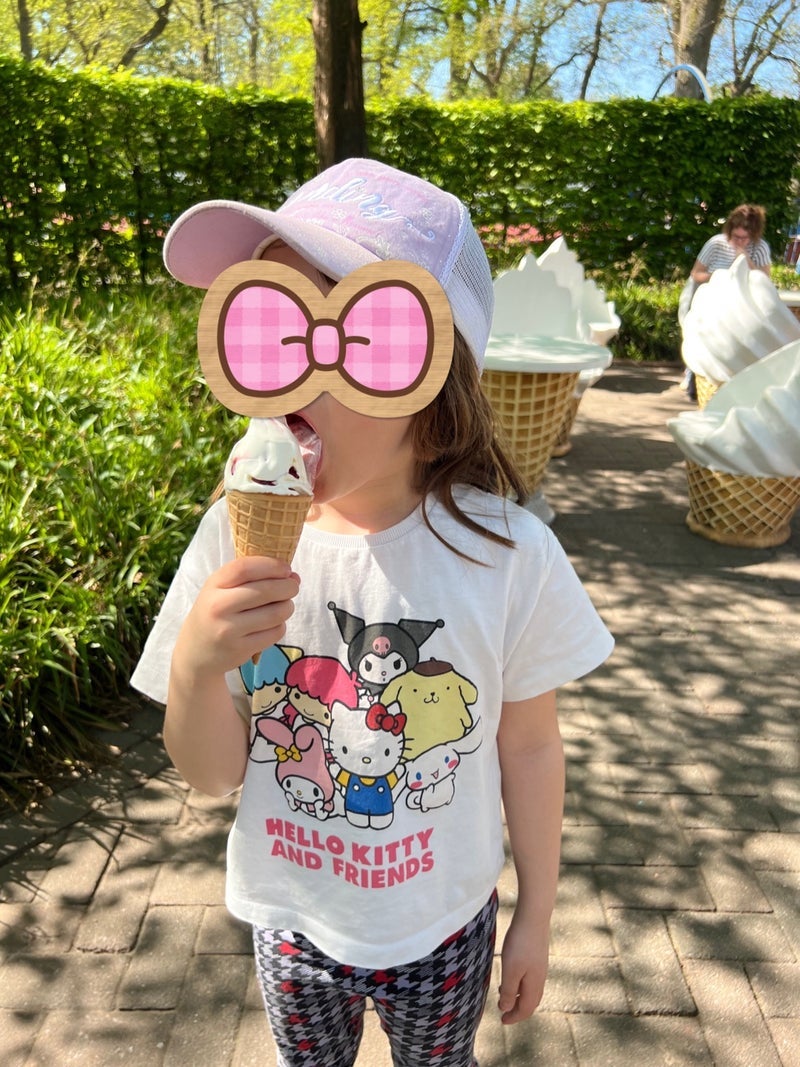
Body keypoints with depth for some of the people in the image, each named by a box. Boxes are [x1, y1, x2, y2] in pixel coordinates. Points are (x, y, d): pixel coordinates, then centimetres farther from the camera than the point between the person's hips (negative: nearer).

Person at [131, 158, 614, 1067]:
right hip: (292, 920, 1)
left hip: (444, 927, -1)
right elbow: (211, 775, -13)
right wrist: (198, 665, -34)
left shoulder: (506, 554, -24)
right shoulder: (235, 538, -20)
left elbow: (528, 746, -9)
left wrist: (536, 916, 1)